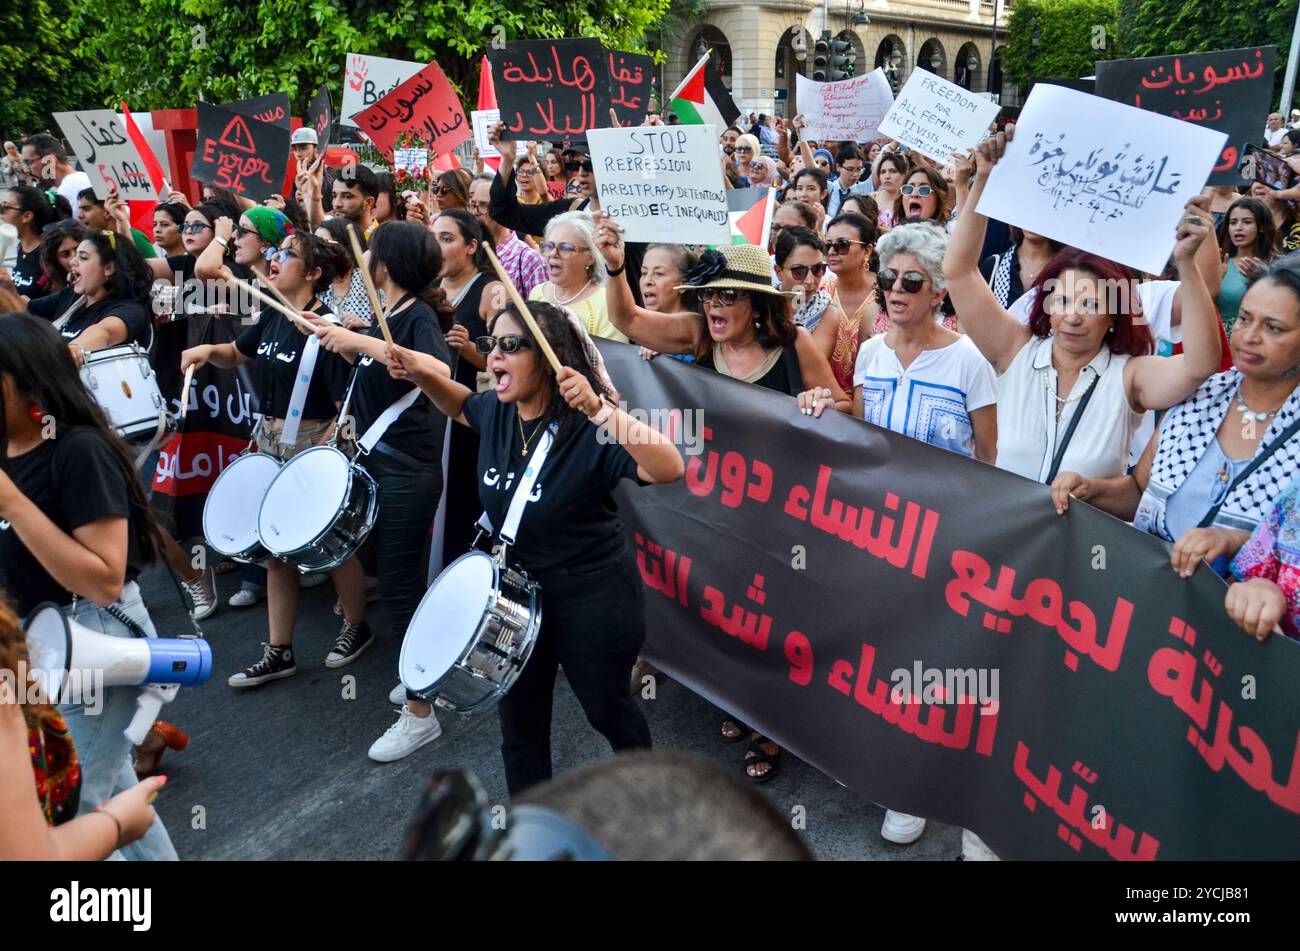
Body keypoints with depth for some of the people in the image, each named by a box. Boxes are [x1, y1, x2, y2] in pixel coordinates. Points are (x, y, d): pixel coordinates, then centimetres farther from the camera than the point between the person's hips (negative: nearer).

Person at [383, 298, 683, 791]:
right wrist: (423, 375, -1)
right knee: (519, 726, 19)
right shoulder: (497, 412, -7)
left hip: (591, 599, -6)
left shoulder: (587, 429, -26)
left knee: (607, 709, 19)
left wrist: (600, 409, -48)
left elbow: (668, 469, -40)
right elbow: (462, 405, 18)